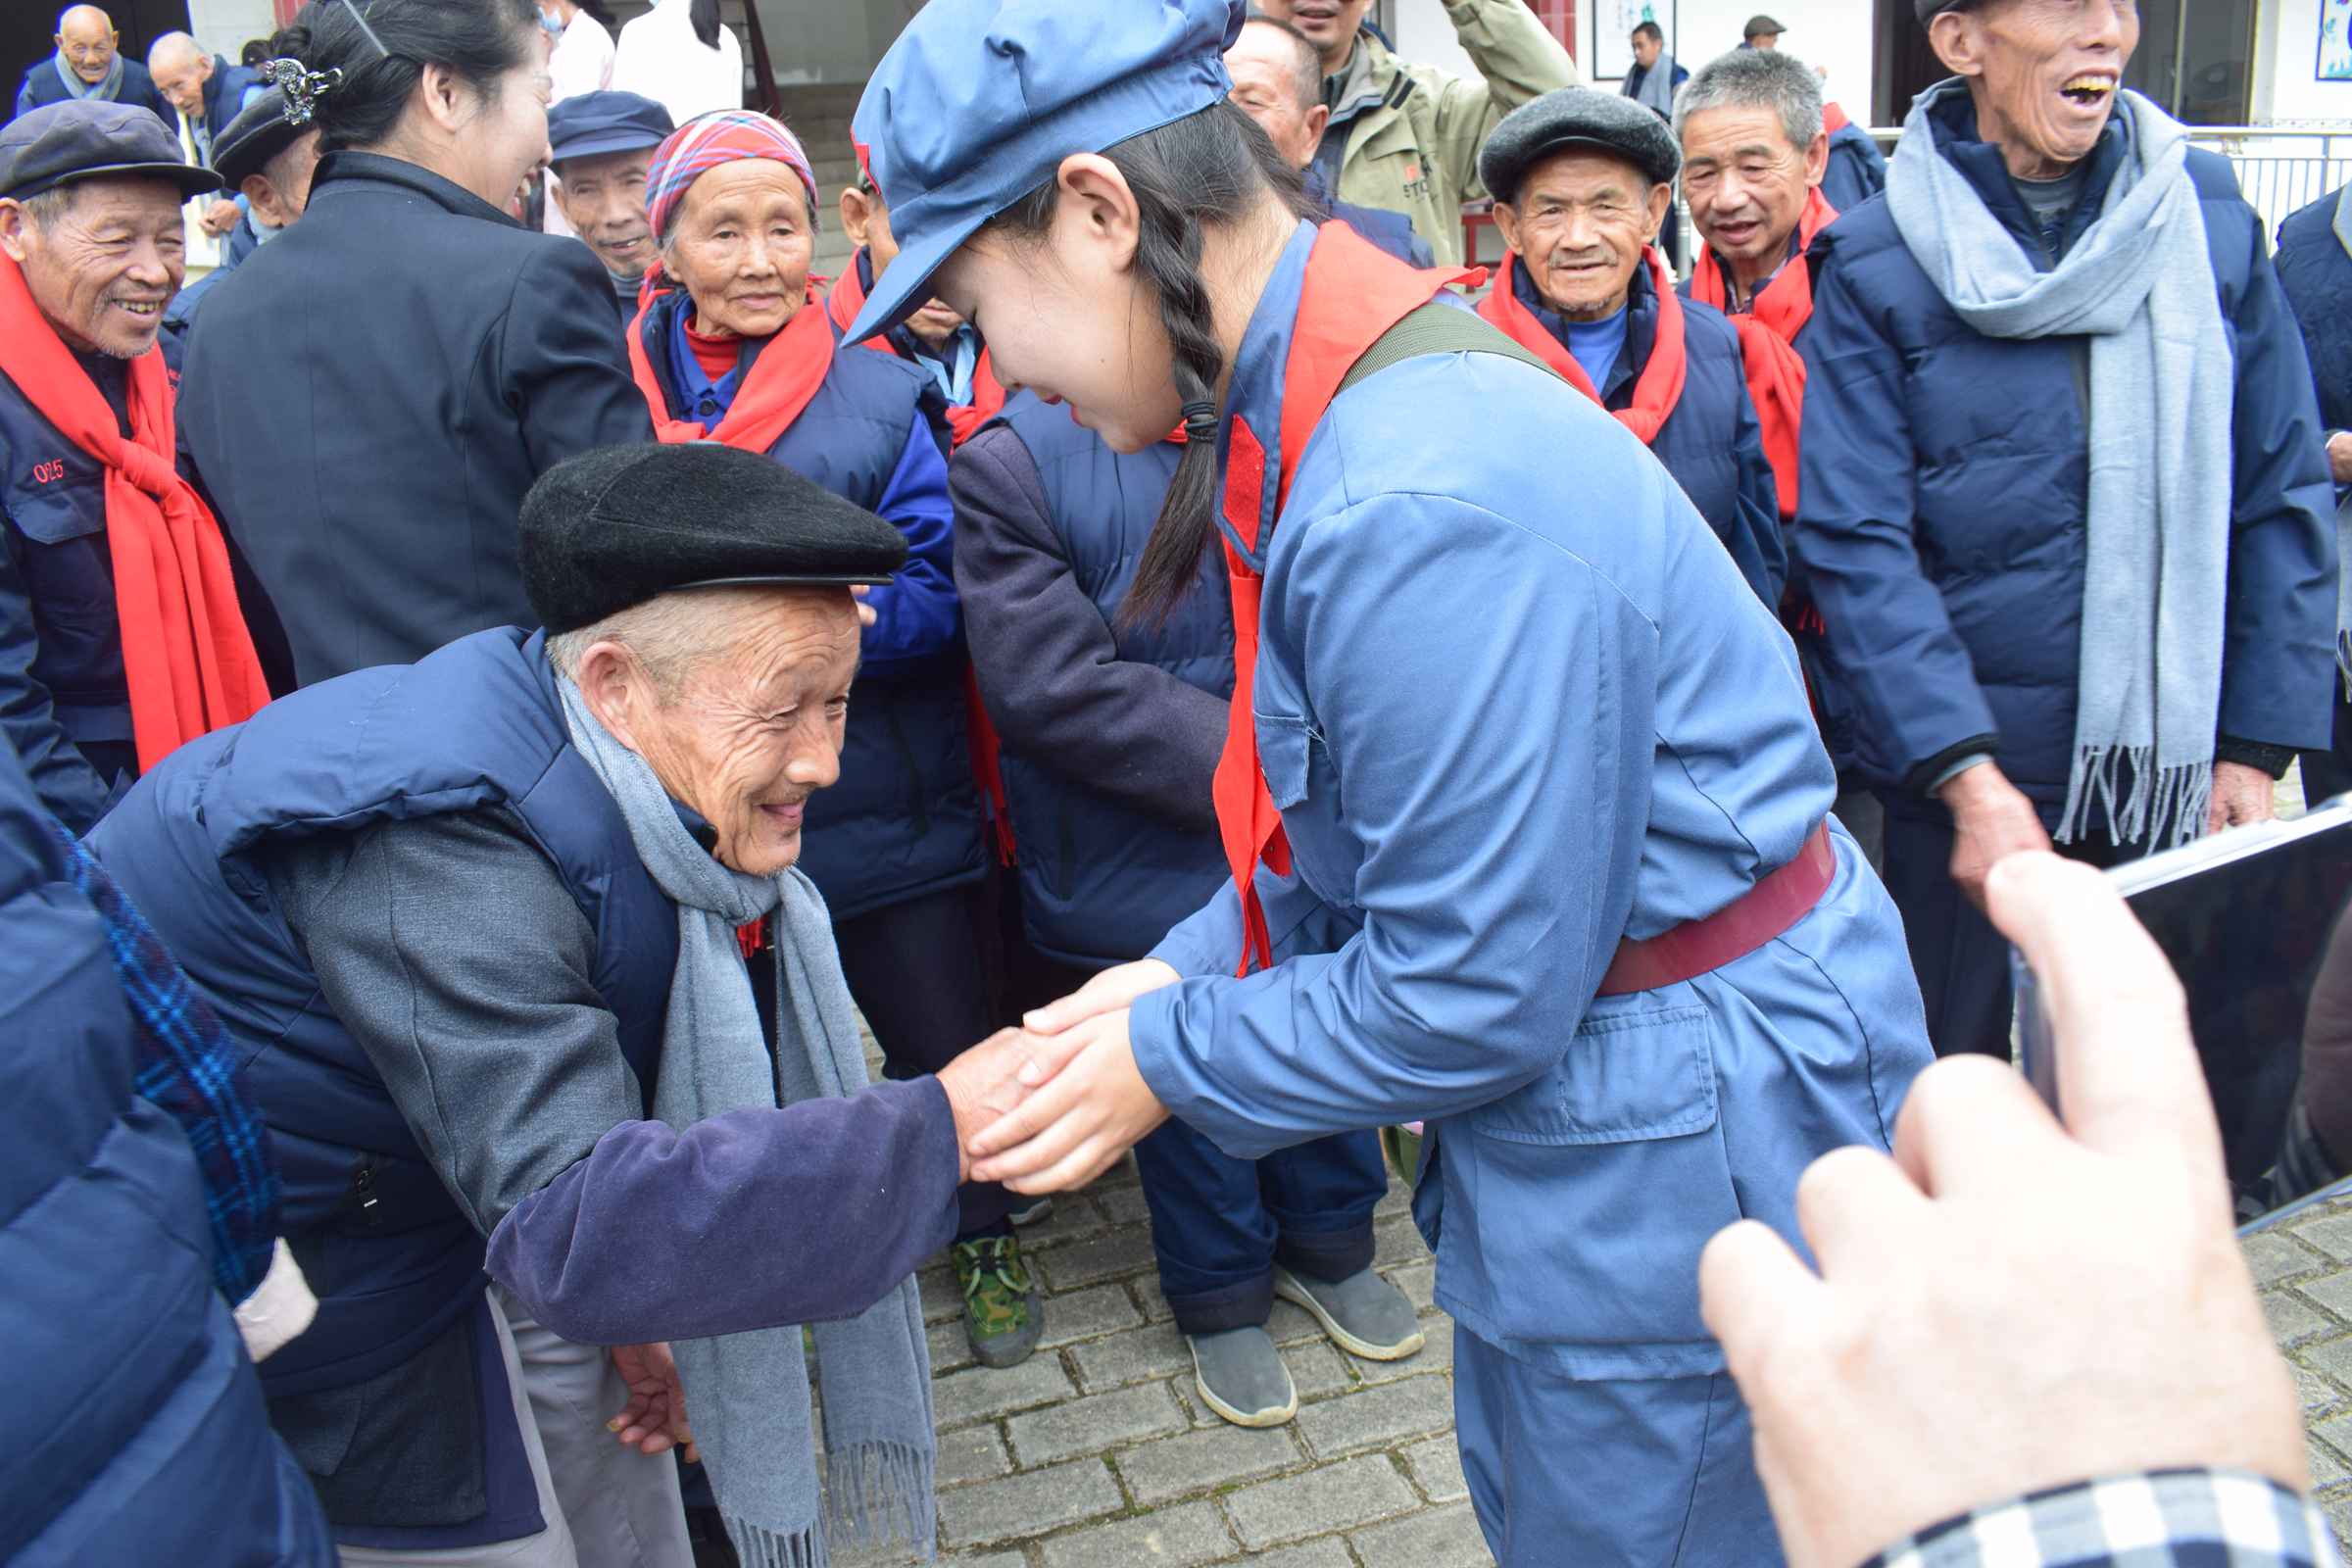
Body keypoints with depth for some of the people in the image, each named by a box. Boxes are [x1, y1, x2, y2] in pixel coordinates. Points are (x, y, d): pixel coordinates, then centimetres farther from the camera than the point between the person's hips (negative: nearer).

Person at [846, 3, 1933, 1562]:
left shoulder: (1420, 503, -32)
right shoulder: (1323, 405, 1)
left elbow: (1467, 994, -25)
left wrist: (1167, 1061, -12)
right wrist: (1188, 969, 1)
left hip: (1684, 1143, -9)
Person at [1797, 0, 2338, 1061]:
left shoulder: (2211, 220, 4)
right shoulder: (1876, 267, -7)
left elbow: (2282, 495, 7)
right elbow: (1856, 544, -12)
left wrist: (2257, 746, 2)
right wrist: (1968, 775, -20)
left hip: (2169, 773, 3)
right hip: (1952, 780, -3)